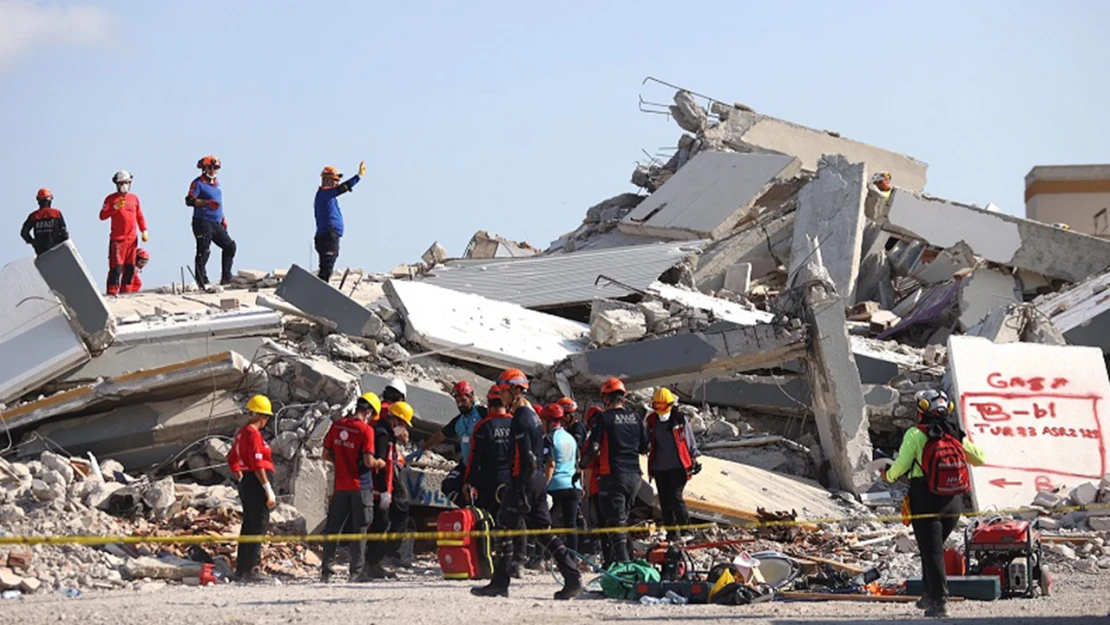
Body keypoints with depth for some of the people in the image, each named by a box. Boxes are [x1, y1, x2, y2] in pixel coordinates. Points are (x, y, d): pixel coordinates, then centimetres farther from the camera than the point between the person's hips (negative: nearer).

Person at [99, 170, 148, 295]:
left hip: (132, 238, 5)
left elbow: (139, 216, 19)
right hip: (117, 239, -5)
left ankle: (125, 291, 12)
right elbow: (102, 216, -9)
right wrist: (115, 207, -21)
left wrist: (144, 230, 7)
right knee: (116, 267, -12)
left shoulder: (134, 198, 14)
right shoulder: (111, 199, 1)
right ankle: (112, 292, -12)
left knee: (130, 268, 6)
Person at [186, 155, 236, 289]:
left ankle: (226, 278, 13)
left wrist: (223, 219, 25)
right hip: (203, 222, -8)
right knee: (203, 251, -9)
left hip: (216, 223, 8)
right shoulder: (198, 183, -6)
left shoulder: (216, 183, 19)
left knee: (230, 246, 8)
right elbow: (190, 201, -15)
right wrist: (207, 203, -26)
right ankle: (202, 281, -5)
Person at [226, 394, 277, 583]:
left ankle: (241, 569, 17)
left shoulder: (242, 433, 16)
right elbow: (257, 464, -20)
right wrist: (268, 490, -19)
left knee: (248, 526, 13)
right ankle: (252, 569, -10)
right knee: (259, 525, -8)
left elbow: (231, 460, 23)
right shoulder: (253, 434, -15)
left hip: (246, 483, 10)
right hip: (257, 483, -10)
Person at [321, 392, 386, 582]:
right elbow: (368, 462, -18)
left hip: (340, 486, 4)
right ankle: (356, 570, 4)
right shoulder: (366, 430, -14)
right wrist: (379, 463, 2)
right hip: (361, 486, -4)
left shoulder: (337, 426, 2)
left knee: (333, 527, 10)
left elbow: (326, 455, 7)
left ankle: (326, 570, 9)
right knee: (359, 530, 4)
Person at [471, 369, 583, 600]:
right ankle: (572, 578, 0)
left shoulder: (520, 418, -13)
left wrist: (521, 489, -20)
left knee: (505, 528, 0)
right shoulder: (533, 415, 17)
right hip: (539, 479, 9)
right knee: (543, 530, 8)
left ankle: (500, 583, 3)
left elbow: (526, 455, -20)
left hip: (524, 480, -9)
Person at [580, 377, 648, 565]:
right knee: (623, 518, 16)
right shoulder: (635, 417, 7)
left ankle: (622, 561, -12)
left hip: (612, 474, -5)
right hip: (634, 474, 5)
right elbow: (644, 448, 12)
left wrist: (583, 465, 3)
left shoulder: (604, 418, -9)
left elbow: (593, 449, -13)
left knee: (615, 520, -4)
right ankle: (614, 560, 21)